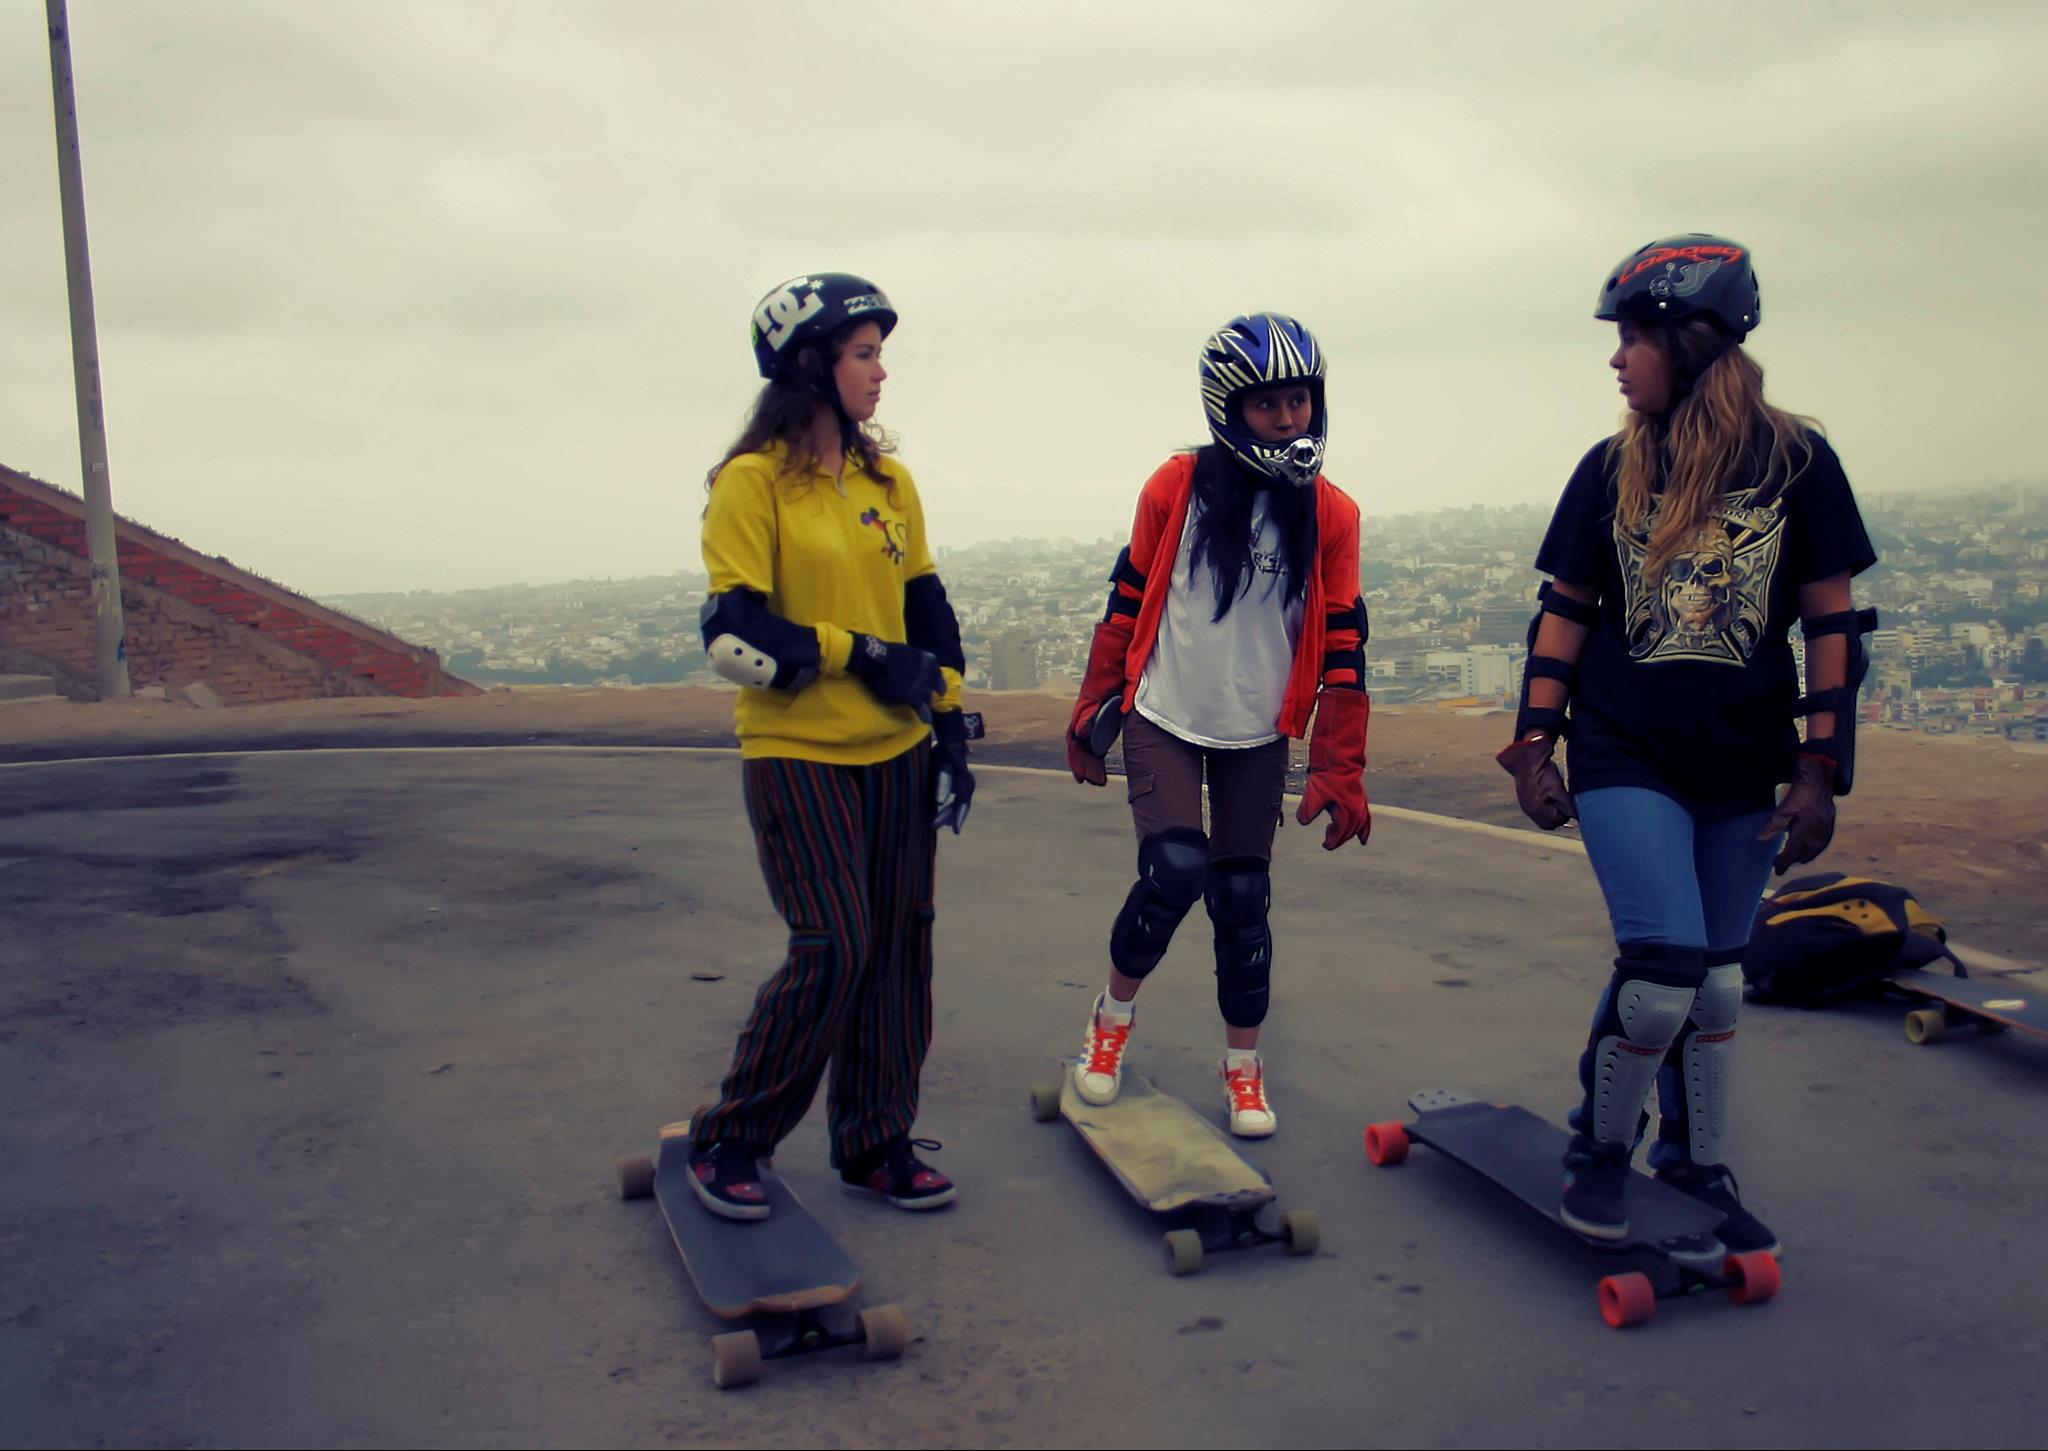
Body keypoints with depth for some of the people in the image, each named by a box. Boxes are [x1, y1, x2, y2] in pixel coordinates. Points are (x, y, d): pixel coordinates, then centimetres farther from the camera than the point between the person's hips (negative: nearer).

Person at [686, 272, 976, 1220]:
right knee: (834, 950, -11)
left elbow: (929, 610, 15)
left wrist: (950, 732, 8)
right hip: (798, 758, -6)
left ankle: (875, 1144, 23)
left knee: (898, 949, 7)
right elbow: (734, 632, -13)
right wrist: (864, 656, -14)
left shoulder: (890, 482, 11)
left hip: (896, 754, 6)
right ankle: (728, 1143, 9)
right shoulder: (753, 481, -7)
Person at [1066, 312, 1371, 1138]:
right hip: (1163, 719, -2)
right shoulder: (1178, 488, -7)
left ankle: (1243, 1065, 24)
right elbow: (1128, 601, 1)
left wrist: (1340, 770, -5)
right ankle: (1113, 1014, 8)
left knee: (1242, 897, 6)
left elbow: (1343, 646, -2)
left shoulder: (1331, 514, -4)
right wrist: (1092, 712, 4)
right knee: (1176, 870, -18)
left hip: (1257, 737, 2)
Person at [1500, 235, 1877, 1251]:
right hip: (1625, 757, -1)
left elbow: (1832, 624, 0)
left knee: (1715, 981, 9)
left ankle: (1696, 1167, 27)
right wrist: (1534, 746, 1)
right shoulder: (1611, 468, 3)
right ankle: (1599, 1148, 9)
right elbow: (1564, 613, 6)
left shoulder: (1797, 461, -1)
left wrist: (1820, 772, -3)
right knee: (1663, 968, -13)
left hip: (1745, 767, 1)